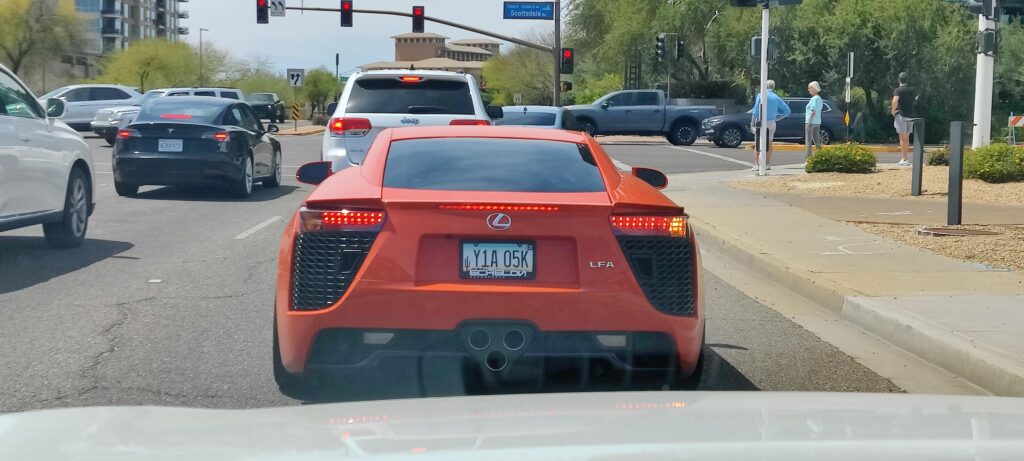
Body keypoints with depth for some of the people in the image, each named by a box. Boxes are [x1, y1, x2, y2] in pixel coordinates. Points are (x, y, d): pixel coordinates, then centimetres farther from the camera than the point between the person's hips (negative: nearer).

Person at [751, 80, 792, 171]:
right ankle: (767, 164, 14)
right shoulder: (777, 98, 5)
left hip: (761, 122, -4)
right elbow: (788, 110, 8)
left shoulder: (761, 95, -7)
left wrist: (753, 121, -6)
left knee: (757, 144, -1)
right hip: (772, 123, 4)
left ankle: (756, 164, -10)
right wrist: (778, 118, 14)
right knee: (769, 144, 13)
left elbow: (756, 110, -12)